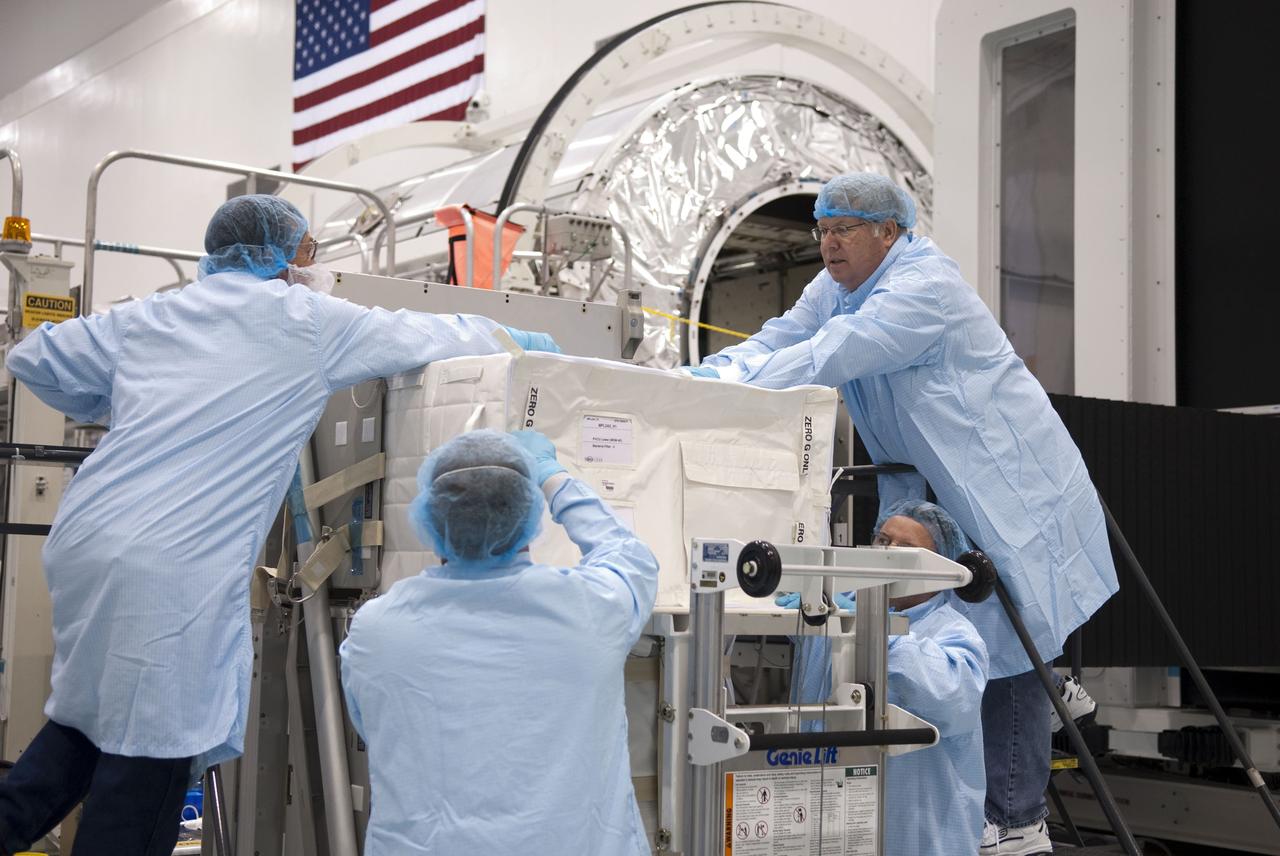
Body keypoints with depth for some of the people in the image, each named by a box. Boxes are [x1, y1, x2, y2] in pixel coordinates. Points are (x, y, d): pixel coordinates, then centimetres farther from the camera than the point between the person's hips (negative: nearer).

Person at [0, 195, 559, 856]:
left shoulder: (150, 316, 17)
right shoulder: (307, 322, 2)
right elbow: (429, 337, 11)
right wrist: (515, 341, 28)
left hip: (82, 546, 7)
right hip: (177, 571, -7)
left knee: (100, 710, 23)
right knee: (151, 749, 0)